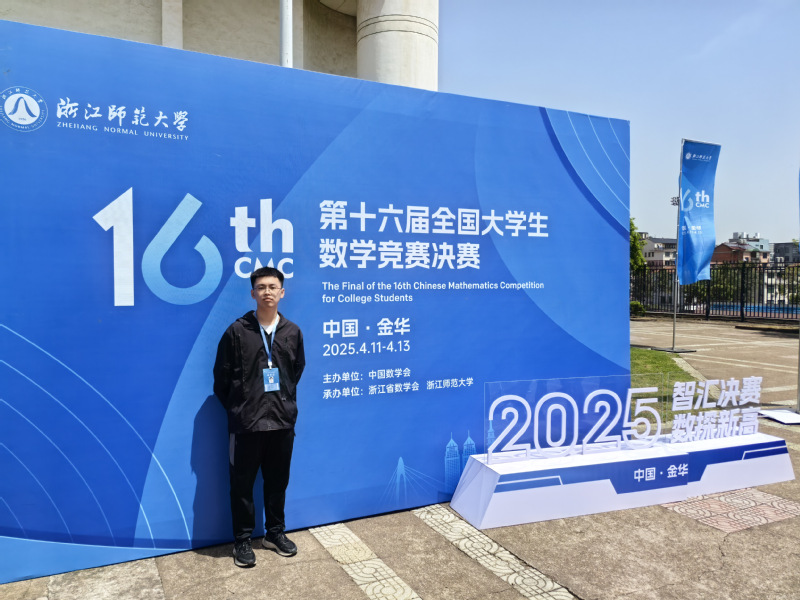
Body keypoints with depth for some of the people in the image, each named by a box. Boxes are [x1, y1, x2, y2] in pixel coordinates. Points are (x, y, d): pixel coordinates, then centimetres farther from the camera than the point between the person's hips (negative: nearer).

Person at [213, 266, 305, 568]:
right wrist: (237, 409, 4)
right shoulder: (237, 331, -7)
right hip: (246, 423, -3)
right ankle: (242, 540, 25)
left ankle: (275, 533, 33)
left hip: (283, 421, 3)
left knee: (278, 481, 15)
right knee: (243, 484, 8)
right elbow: (222, 378, -1)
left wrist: (285, 401, 12)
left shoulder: (293, 332, 2)